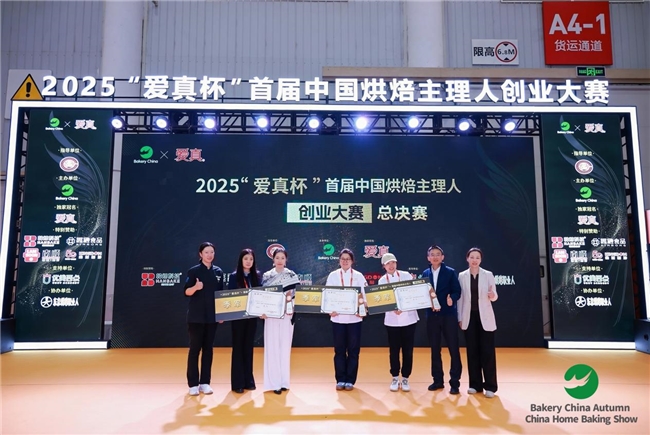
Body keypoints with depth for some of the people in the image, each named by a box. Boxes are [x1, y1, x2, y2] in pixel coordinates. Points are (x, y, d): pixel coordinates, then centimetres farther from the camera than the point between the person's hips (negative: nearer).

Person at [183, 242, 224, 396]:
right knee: (195, 348, 0)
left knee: (208, 348, 8)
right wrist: (196, 287, -28)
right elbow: (187, 292, -7)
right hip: (196, 316, -4)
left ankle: (205, 383, 15)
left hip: (212, 316, 4)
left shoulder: (218, 272, 6)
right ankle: (193, 384, 9)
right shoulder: (193, 271, -5)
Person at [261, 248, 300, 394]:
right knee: (272, 348, -2)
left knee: (285, 347, 5)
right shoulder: (267, 276, 3)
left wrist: (290, 296, -14)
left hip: (287, 315, 1)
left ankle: (284, 381, 14)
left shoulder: (292, 276, 4)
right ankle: (274, 382, 4)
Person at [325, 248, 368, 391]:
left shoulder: (359, 276, 5)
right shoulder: (333, 275, 5)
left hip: (354, 317, 0)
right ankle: (340, 379, 15)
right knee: (339, 350, 5)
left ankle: (350, 380, 13)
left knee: (353, 350, 4)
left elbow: (364, 294, 2)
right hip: (337, 317, 0)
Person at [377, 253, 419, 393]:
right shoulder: (382, 281, 2)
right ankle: (395, 378, 21)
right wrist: (394, 309, -23)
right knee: (394, 350, 6)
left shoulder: (406, 275, 1)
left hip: (408, 318, 0)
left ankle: (405, 378, 18)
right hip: (392, 320, 0)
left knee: (408, 349, 5)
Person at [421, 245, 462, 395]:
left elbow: (457, 291, -5)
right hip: (432, 315, 4)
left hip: (448, 315, -3)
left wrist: (452, 299, -24)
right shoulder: (425, 273, 9)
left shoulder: (450, 272, -1)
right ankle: (438, 380, 22)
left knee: (453, 349, 1)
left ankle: (454, 382, 9)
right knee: (435, 349, 10)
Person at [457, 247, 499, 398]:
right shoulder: (461, 276, 3)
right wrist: (459, 318, 2)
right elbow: (460, 298, 4)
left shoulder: (488, 275, 0)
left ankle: (490, 386, 8)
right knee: (472, 351, 7)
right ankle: (475, 384, 17)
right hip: (469, 317, 1)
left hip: (485, 317, -1)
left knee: (487, 351, 0)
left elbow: (494, 296, 1)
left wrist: (492, 296, -23)